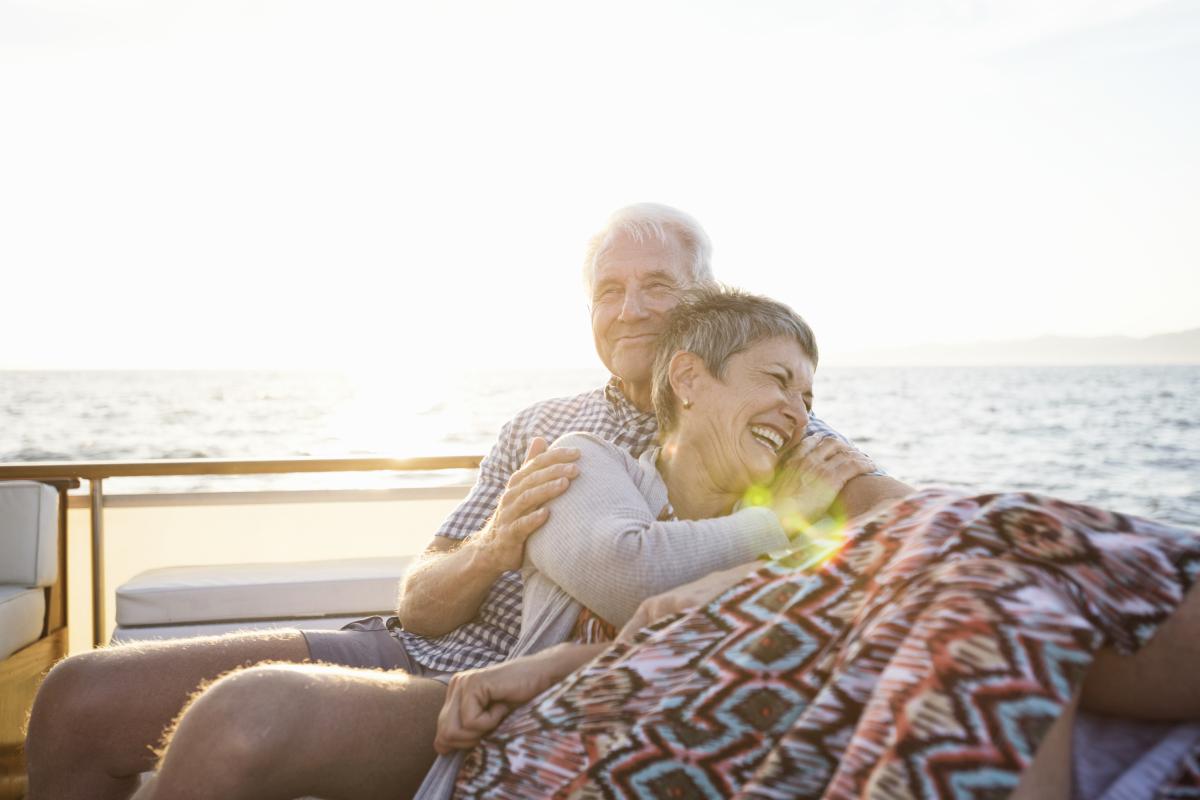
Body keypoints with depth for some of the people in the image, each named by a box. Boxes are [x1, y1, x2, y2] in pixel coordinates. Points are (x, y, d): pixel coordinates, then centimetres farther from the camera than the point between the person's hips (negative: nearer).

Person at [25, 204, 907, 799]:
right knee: (80, 697, -5)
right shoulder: (539, 426, 17)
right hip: (410, 650, 6)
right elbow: (420, 603, 11)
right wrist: (495, 548, -12)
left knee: (244, 716, -33)